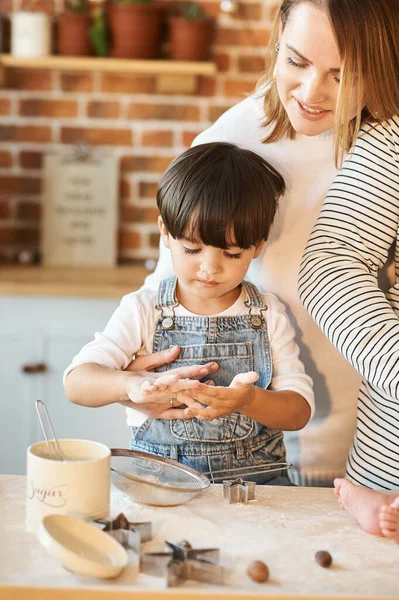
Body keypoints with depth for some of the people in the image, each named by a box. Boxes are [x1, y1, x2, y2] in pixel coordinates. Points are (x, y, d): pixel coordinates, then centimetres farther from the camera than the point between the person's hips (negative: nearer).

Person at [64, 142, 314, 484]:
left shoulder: (268, 315, 6)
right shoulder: (143, 311, 3)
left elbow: (300, 410, 1)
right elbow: (77, 382, -7)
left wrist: (249, 400, -22)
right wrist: (134, 385, -29)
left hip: (254, 479, 2)